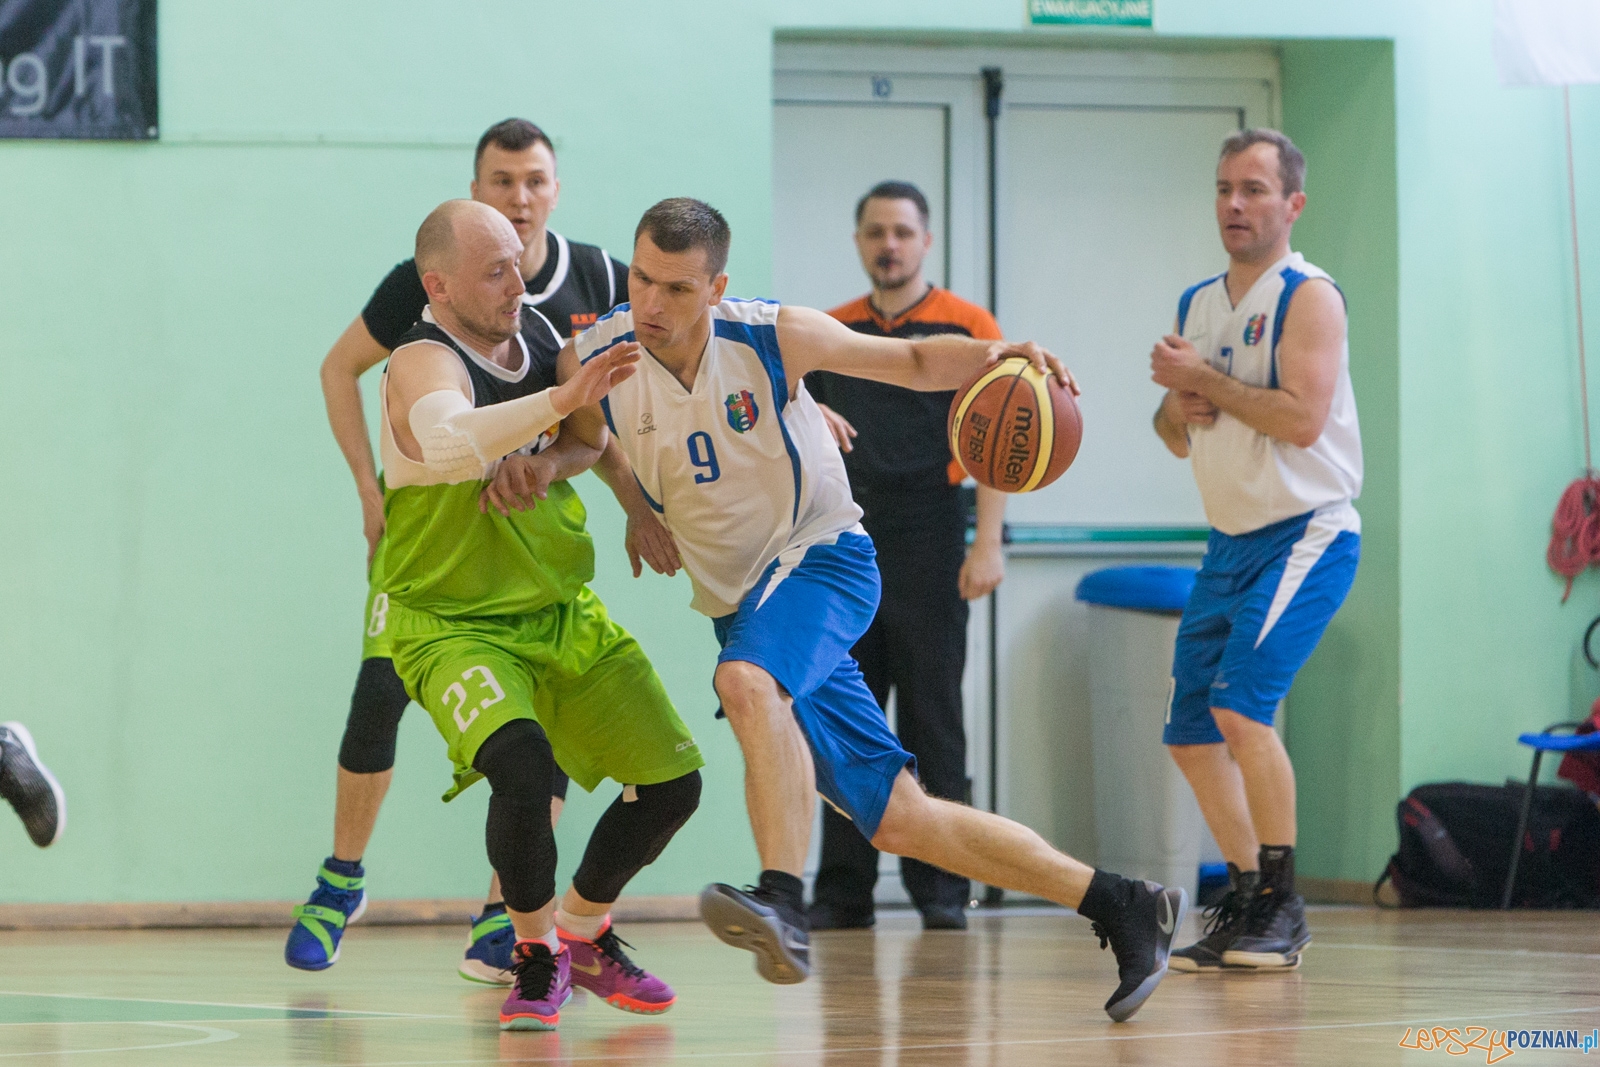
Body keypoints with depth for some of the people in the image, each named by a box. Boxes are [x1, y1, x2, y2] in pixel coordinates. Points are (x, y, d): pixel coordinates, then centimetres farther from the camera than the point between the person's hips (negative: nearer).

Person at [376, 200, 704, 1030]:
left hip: (564, 612, 7)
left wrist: (549, 463, -7)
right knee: (523, 768, -33)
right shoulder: (425, 365, -22)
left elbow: (595, 439, 16)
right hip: (455, 625, -7)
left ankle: (584, 935, 30)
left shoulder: (537, 333, 0)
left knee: (671, 782, 5)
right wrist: (560, 400, -58)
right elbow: (449, 441, -46)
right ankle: (535, 955, -8)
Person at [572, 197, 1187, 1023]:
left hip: (822, 559, -4)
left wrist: (994, 358, -22)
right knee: (898, 820, 2)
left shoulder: (773, 337, -16)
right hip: (739, 599, 4)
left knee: (745, 679, -38)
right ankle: (1121, 907, 10)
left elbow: (915, 362, -4)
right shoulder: (591, 363, -12)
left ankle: (784, 903, -43)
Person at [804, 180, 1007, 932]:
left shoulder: (966, 327, 2)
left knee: (932, 721, -3)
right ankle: (842, 890, 7)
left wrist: (987, 543, -11)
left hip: (927, 544, -4)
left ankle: (941, 888, 1)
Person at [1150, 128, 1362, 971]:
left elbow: (1302, 419, -24)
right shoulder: (1196, 305, 12)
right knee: (1190, 733, 7)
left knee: (1242, 705, -22)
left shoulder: (1308, 298, -11)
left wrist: (1203, 379, -17)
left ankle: (1282, 907, -13)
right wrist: (1178, 407, -3)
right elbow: (1175, 435, 20)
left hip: (1307, 536, -8)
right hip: (1229, 543, 8)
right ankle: (1246, 900, 19)